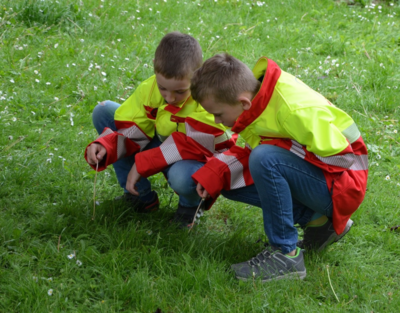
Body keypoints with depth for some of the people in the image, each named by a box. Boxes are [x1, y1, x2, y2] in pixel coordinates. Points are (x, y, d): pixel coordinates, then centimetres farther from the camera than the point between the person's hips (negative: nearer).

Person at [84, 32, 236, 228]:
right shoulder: (149, 88, -15)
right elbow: (130, 132, -7)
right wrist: (105, 146, -32)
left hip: (196, 161, -6)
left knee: (181, 176, -45)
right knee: (103, 112, -4)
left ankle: (190, 205, -1)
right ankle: (141, 196, 0)